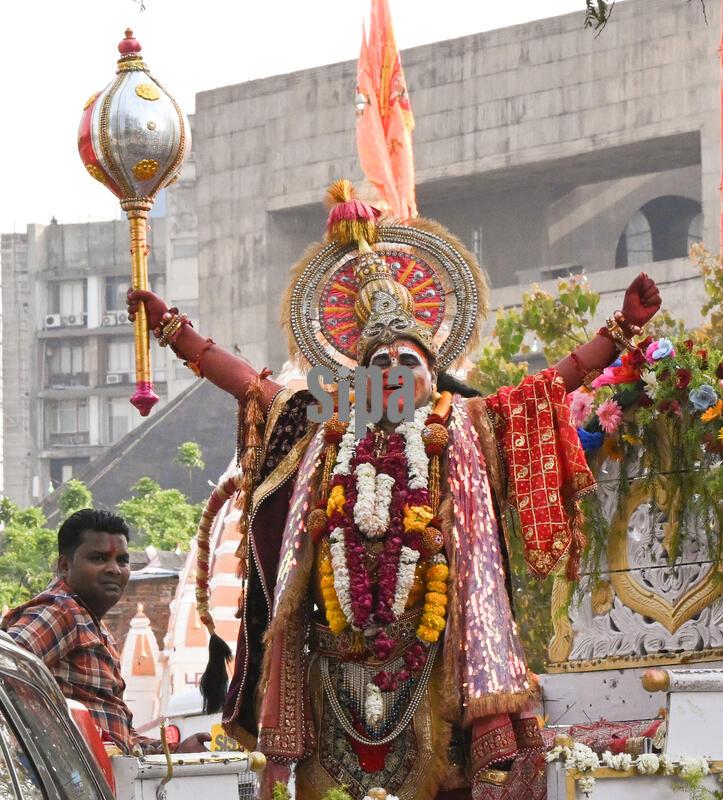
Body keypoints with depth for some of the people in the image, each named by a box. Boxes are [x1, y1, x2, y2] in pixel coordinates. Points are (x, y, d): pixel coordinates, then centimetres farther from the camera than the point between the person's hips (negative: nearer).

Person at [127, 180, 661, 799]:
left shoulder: (460, 426, 12)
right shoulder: (329, 427, 18)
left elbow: (554, 384, 9)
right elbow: (247, 381, 20)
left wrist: (621, 331, 3)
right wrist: (172, 328, 20)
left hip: (425, 624, -2)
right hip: (341, 626, 2)